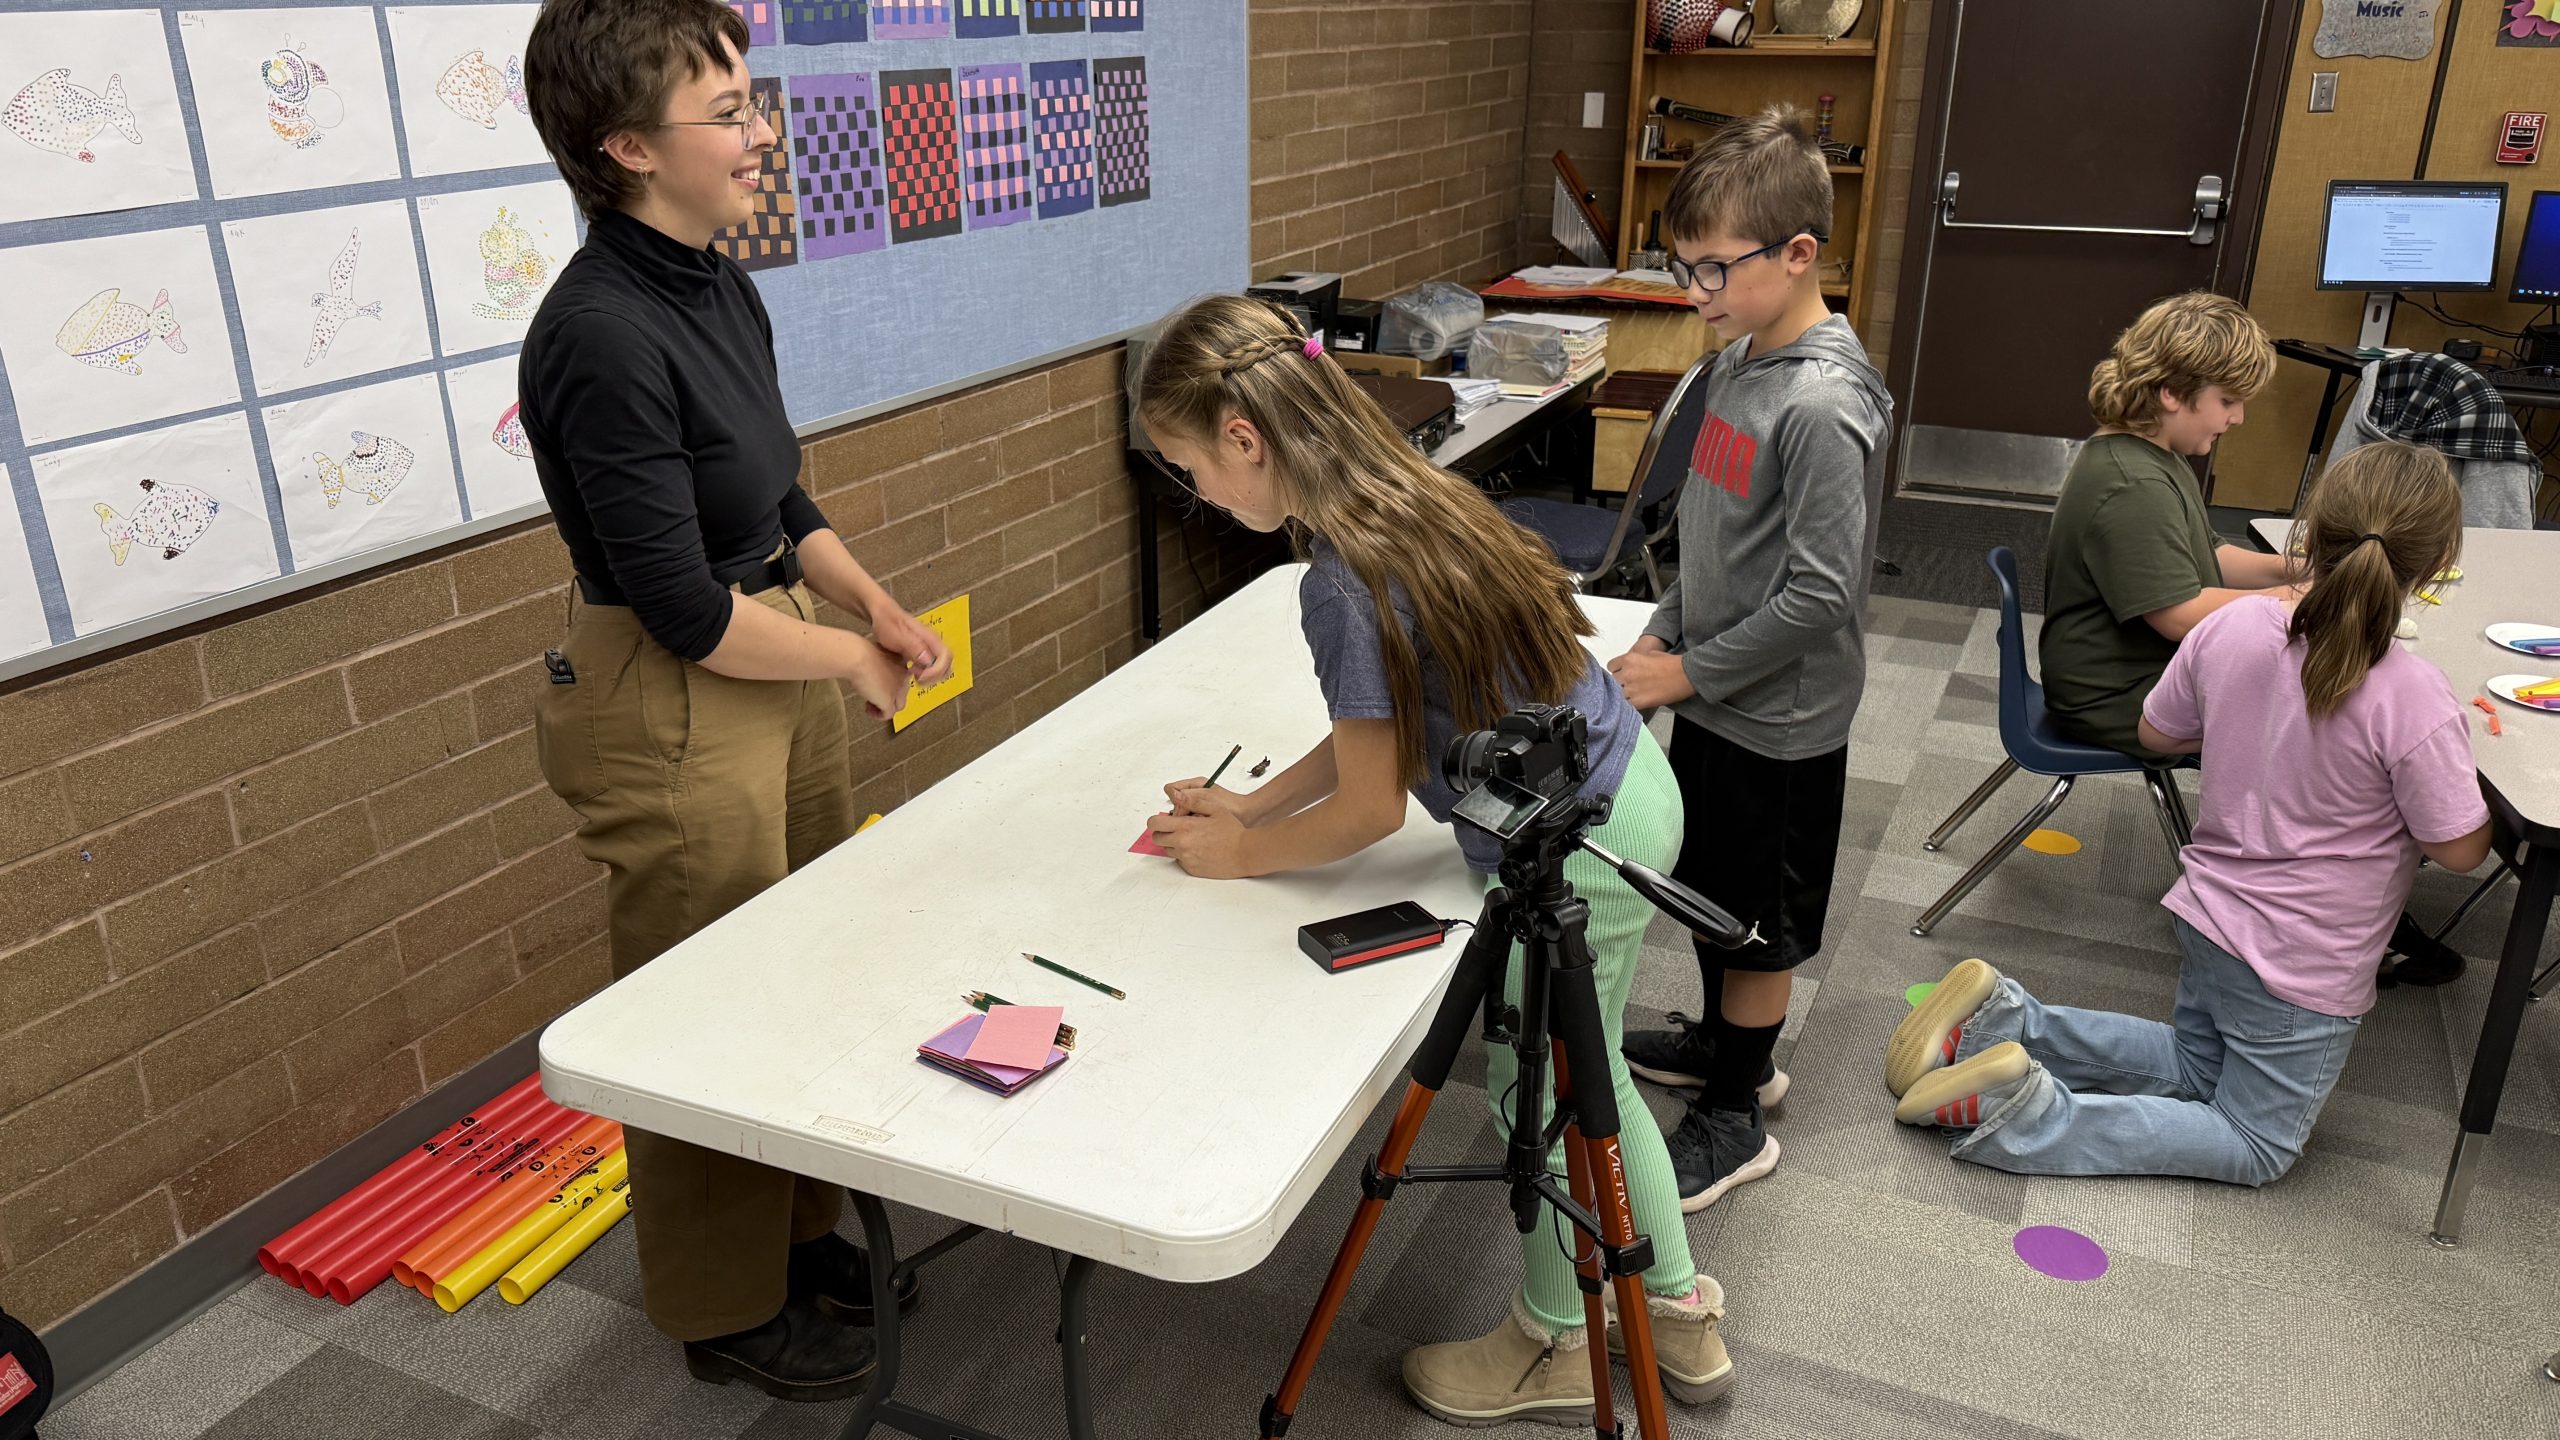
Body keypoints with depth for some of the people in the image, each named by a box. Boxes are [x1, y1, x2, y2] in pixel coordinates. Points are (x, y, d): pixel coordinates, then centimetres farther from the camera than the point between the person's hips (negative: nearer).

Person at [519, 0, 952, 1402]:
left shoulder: (721, 291, 4)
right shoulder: (602, 337, -24)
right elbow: (688, 611, -24)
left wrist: (878, 606, 2)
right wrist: (851, 659, -10)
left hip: (779, 669, 9)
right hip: (670, 708, -9)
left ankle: (803, 1236, 42)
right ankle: (726, 1308, 31)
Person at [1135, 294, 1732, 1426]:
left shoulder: (1346, 582, -26)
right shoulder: (1409, 493, 2)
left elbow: (1371, 808, -16)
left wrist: (1240, 853, 0)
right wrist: (1256, 802, 12)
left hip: (1571, 855, -9)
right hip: (1629, 793, 9)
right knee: (1583, 1075, 25)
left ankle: (1557, 1347, 37)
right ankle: (1678, 1313, 42)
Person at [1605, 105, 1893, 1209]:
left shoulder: (1823, 405, -25)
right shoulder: (1740, 359, 3)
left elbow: (1819, 594, -26)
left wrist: (1687, 670, -18)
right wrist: (1661, 633, 4)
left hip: (1778, 721, -9)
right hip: (1713, 698, 9)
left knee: (1759, 927, 9)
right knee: (1707, 889, 24)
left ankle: (1736, 1118, 26)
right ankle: (1726, 1043, 46)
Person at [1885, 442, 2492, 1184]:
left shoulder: (2232, 627, -12)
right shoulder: (2413, 698, -27)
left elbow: (2157, 733, 3)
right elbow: (2460, 847, -14)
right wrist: (2451, 748, 0)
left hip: (2208, 917, 6)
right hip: (2301, 973, -6)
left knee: (2193, 1067, 30)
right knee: (2258, 1146, 14)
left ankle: (2002, 1017, 7)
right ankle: (2026, 1110, -8)